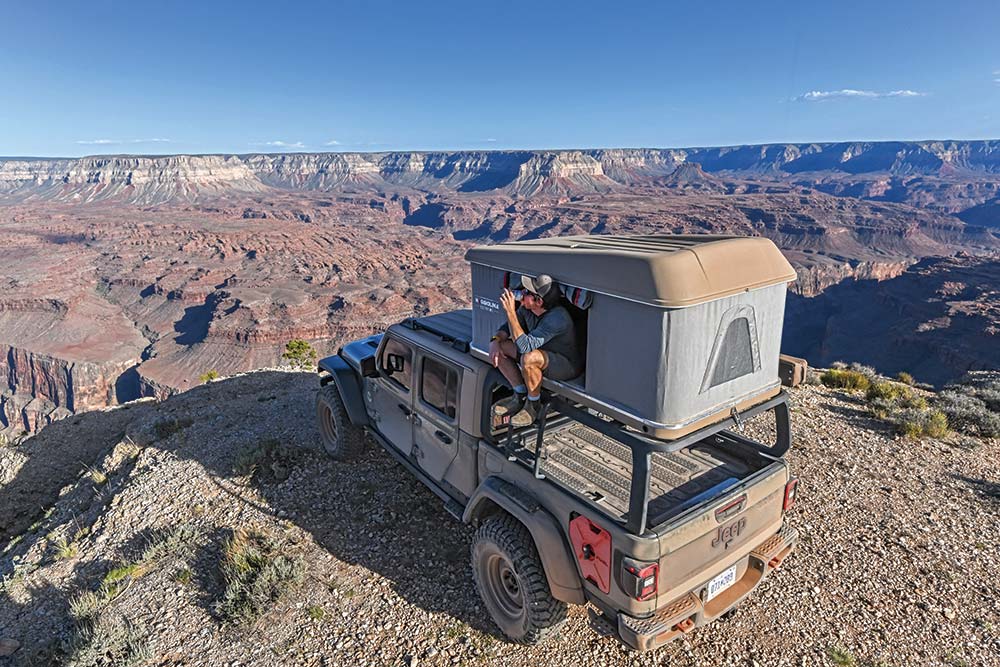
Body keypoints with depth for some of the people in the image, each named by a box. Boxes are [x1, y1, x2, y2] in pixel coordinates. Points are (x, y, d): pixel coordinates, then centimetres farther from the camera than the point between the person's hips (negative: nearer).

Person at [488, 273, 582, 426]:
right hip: (543, 353, 8)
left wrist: (510, 312, -40)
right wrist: (495, 341, -16)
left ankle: (532, 406, -12)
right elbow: (508, 327, 6)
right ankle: (520, 397, 3)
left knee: (528, 359, -38)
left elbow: (525, 346, -40)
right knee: (499, 347, -4)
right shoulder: (527, 308, -10)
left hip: (568, 366, -8)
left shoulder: (557, 318, -34)